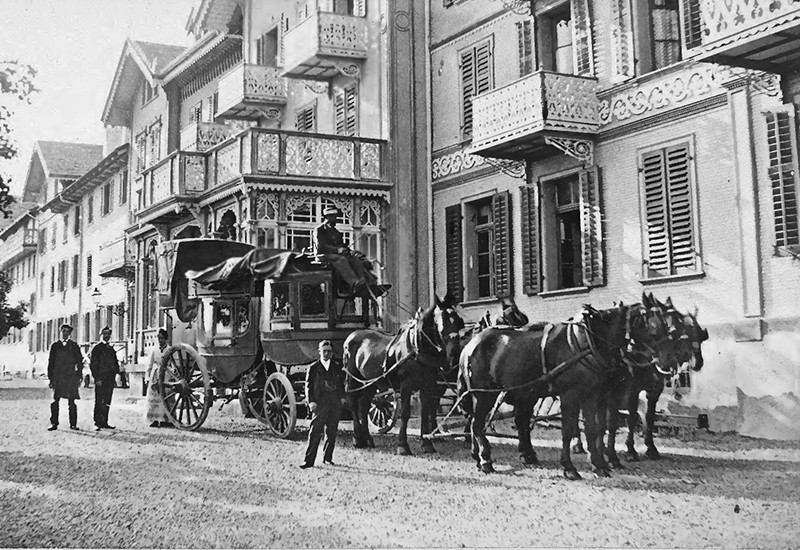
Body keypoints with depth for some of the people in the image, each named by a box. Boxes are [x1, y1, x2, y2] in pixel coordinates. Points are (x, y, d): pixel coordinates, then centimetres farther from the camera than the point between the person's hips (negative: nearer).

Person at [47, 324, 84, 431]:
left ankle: (73, 424, 2)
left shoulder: (74, 346, 9)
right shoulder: (55, 346, 11)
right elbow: (51, 362, 9)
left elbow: (79, 362, 8)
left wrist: (79, 377, 0)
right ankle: (54, 423, 1)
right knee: (55, 401, -5)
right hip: (57, 377, 1)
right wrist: (50, 378, 2)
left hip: (71, 377, 0)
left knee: (72, 402, -2)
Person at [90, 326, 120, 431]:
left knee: (107, 402, 8)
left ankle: (104, 422, 12)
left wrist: (116, 374, 7)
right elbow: (93, 365, -8)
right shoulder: (97, 348, -2)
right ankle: (97, 423, -6)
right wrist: (97, 379, -14)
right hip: (101, 379, -6)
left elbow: (115, 364, 21)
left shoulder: (111, 349, 18)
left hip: (110, 379, 6)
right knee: (100, 402, -8)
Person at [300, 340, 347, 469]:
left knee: (332, 432, 7)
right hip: (320, 403, -3)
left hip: (335, 403, 4)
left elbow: (341, 383, 19)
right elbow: (308, 386, 1)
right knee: (315, 432, -10)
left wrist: (342, 397, 6)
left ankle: (327, 457, 19)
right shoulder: (313, 368, 5)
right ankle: (309, 460, -10)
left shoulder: (337, 367, 14)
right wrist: (311, 401, -10)